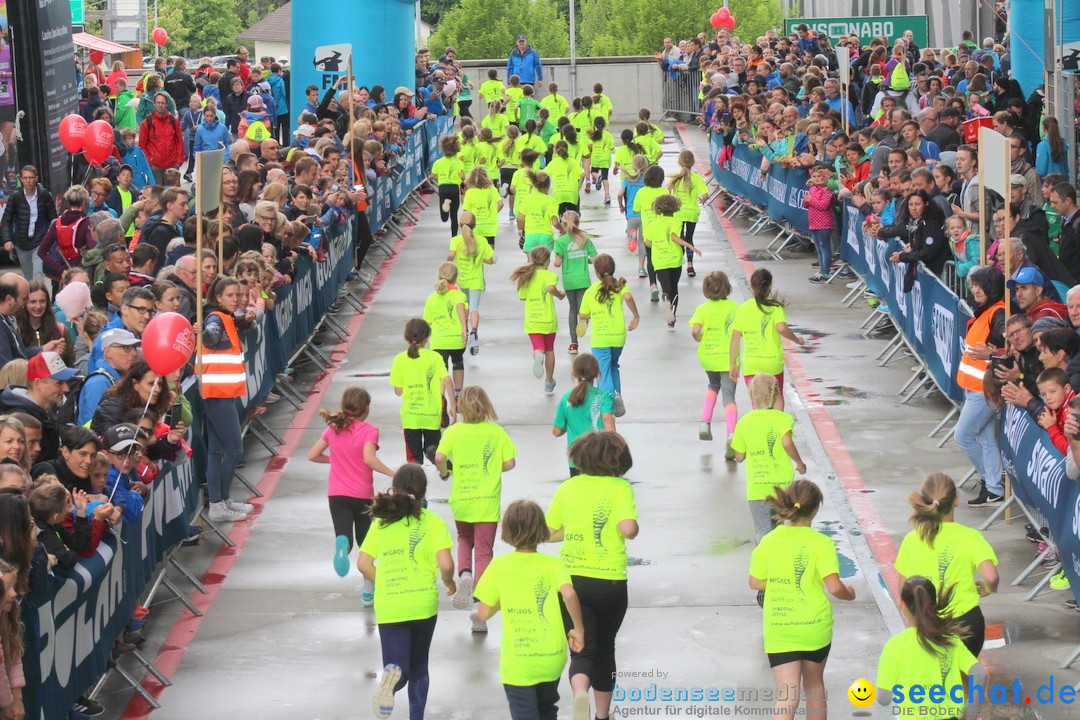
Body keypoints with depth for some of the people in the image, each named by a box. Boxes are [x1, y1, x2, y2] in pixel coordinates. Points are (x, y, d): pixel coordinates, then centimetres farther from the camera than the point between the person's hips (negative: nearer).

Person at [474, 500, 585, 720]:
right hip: (552, 658, 2)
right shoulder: (552, 564, -4)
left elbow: (483, 614, -3)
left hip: (517, 662, -2)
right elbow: (569, 594, -23)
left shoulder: (499, 566, -4)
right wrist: (579, 629, -10)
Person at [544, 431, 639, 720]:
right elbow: (628, 529, -23)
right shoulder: (620, 488, -9)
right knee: (604, 648, 19)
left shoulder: (567, 489, 3)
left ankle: (580, 692, -30)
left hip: (571, 578, 2)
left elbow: (549, 533, 8)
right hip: (609, 580, -1)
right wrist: (634, 528, 0)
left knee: (582, 650, 2)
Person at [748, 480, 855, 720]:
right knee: (814, 685, 24)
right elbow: (834, 587, -19)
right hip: (815, 627, 0)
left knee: (787, 699, -3)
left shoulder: (769, 541, -5)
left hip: (778, 630, 0)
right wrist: (849, 594, 3)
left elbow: (755, 583, 3)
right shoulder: (821, 543, -13)